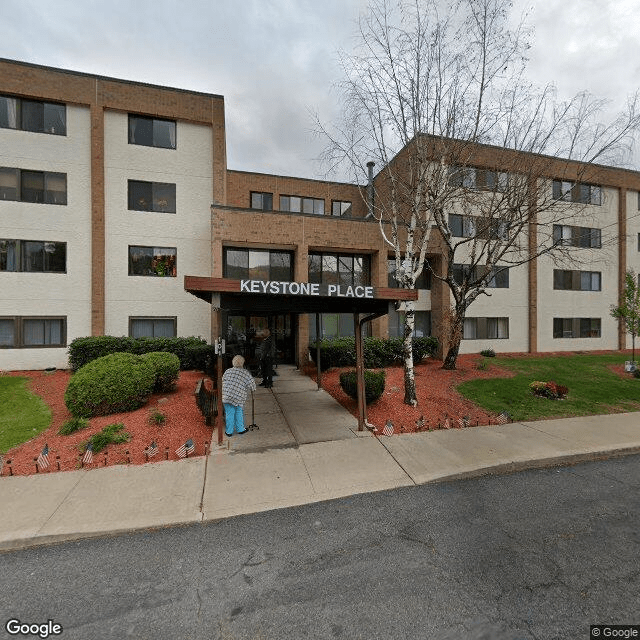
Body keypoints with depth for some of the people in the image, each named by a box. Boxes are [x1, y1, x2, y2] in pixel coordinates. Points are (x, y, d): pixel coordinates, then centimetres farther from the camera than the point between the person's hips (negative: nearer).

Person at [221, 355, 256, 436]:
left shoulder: (228, 371, 9)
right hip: (238, 398, -3)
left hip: (226, 396, 3)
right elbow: (251, 384, -3)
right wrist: (253, 389, 19)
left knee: (229, 413, 12)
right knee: (238, 413, 15)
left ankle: (229, 432, 22)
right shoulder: (245, 373, -3)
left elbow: (223, 381, 17)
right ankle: (240, 429, 26)